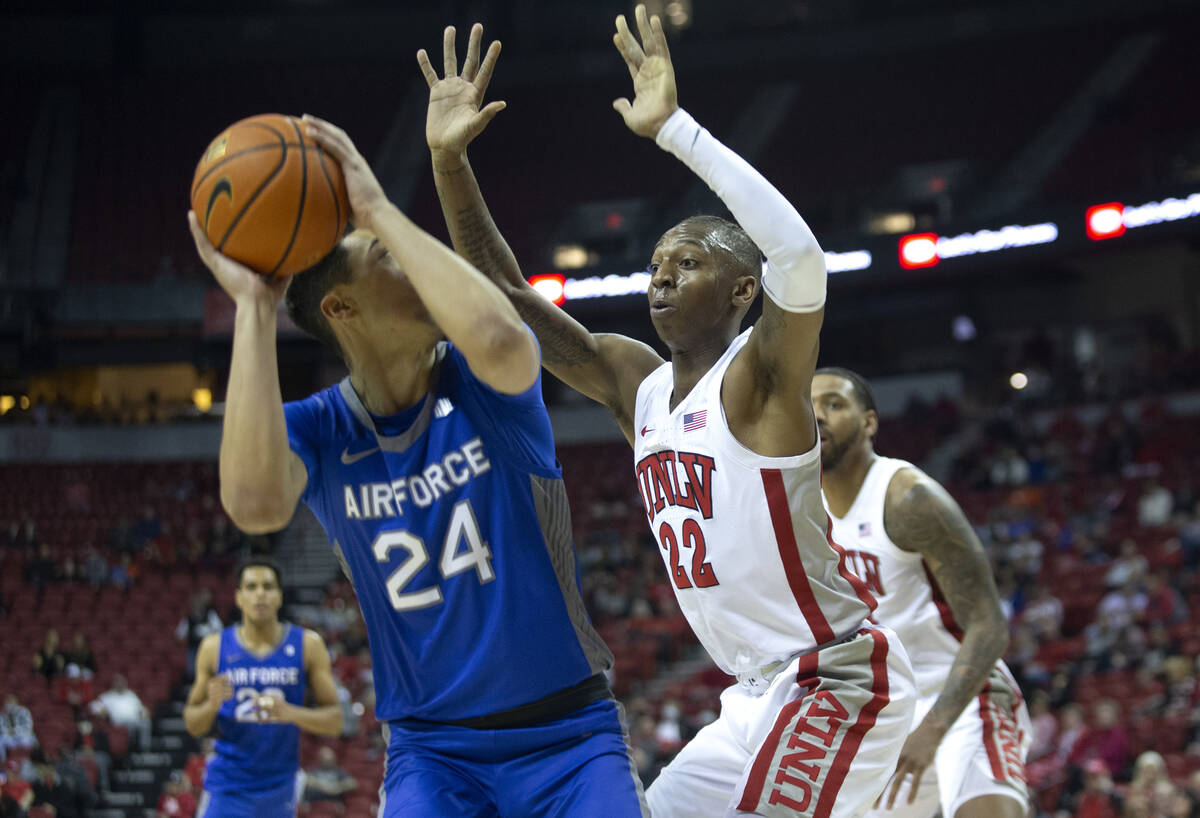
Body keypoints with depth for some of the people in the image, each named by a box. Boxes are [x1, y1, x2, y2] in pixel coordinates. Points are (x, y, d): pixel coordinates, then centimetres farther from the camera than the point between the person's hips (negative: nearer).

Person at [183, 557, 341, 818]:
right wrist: (212, 705, -17)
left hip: (280, 787, 1)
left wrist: (291, 713, -21)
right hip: (227, 786, -1)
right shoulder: (214, 647, -1)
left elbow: (334, 721, -2)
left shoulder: (307, 646, -2)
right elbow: (193, 725, 6)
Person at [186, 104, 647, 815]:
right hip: (433, 749, 1)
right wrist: (254, 307, -23)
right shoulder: (316, 431, -3)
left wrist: (380, 209, -25)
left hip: (571, 735, -1)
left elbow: (498, 338, -33)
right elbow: (255, 504, -28)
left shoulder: (480, 384, -6)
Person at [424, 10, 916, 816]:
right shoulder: (636, 383, 9)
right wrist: (450, 161, -3)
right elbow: (505, 296, 9)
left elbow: (799, 255, -35)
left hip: (838, 680, -9)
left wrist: (675, 128, -33)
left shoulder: (760, 375, -13)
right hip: (763, 692, 9)